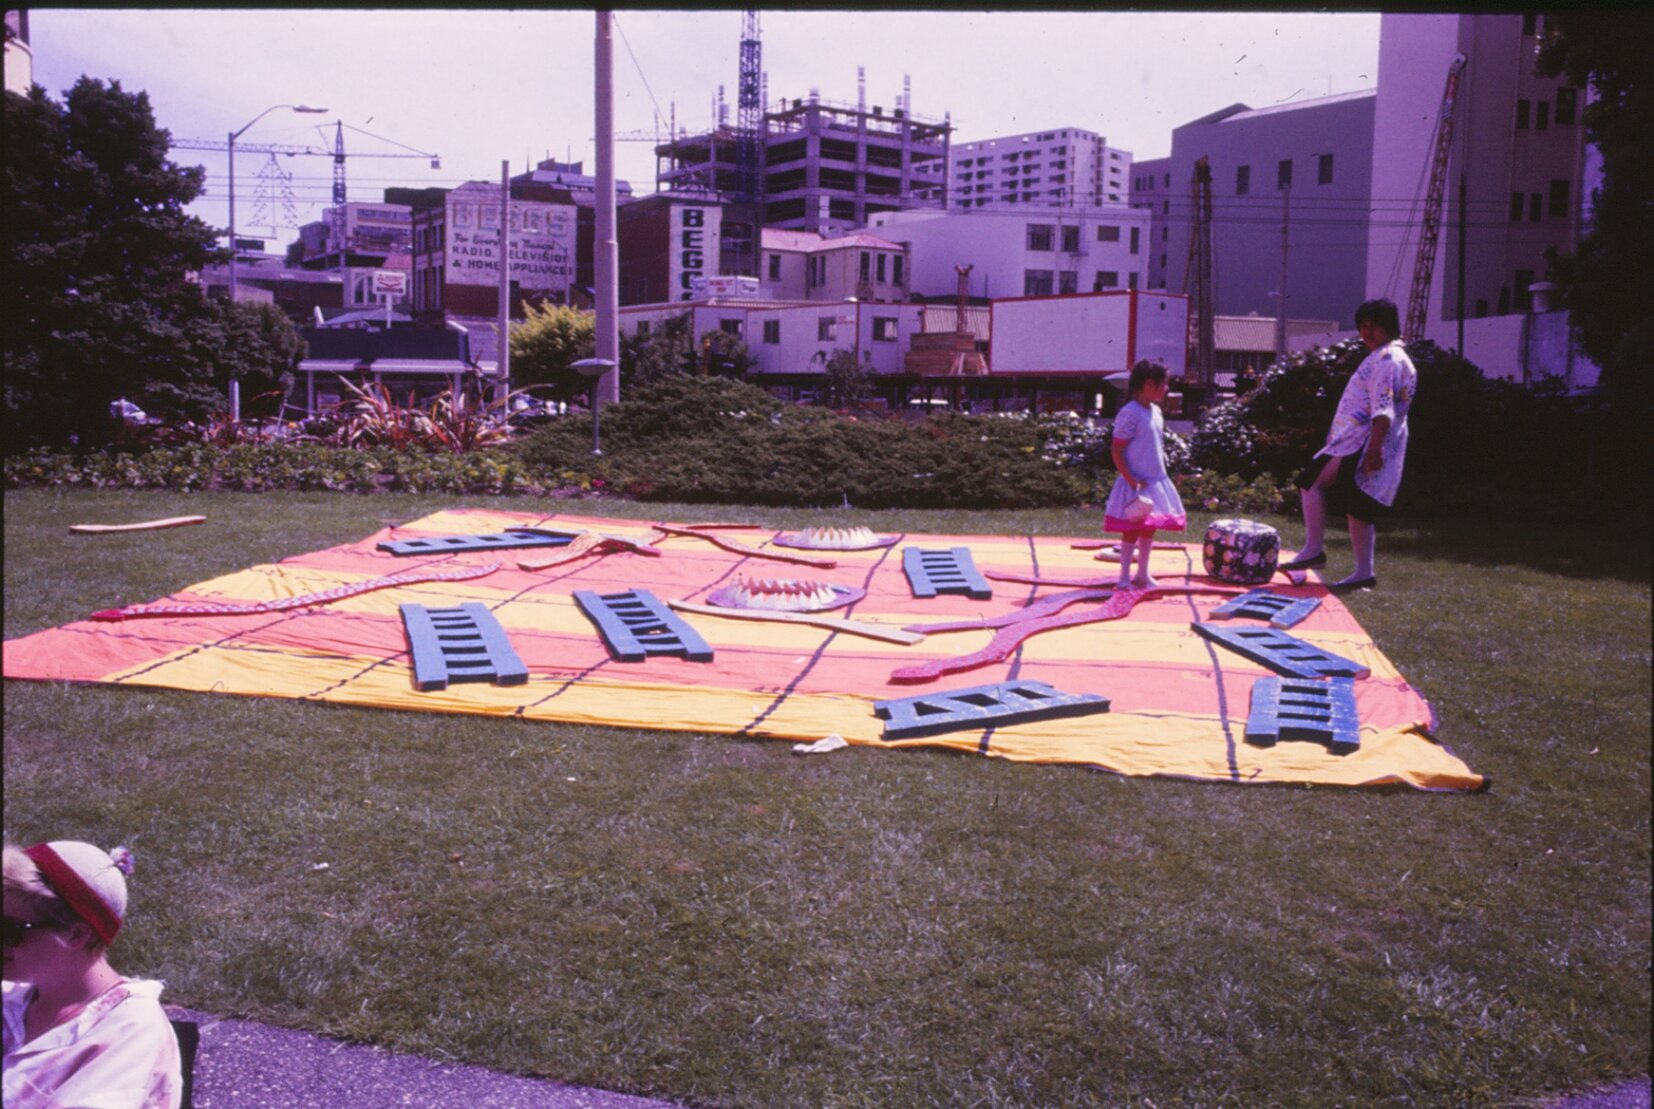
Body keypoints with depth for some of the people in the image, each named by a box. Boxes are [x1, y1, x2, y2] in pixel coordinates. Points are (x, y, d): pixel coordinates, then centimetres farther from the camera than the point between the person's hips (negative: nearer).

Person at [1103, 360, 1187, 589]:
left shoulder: (1156, 412, 10)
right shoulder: (1130, 413, -16)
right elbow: (1116, 451, -17)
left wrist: (1161, 474, 14)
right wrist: (1132, 481, -21)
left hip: (1155, 482, 8)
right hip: (1136, 485, -8)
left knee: (1150, 528, 14)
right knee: (1132, 529, -1)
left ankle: (1142, 574, 25)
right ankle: (1125, 577, 8)